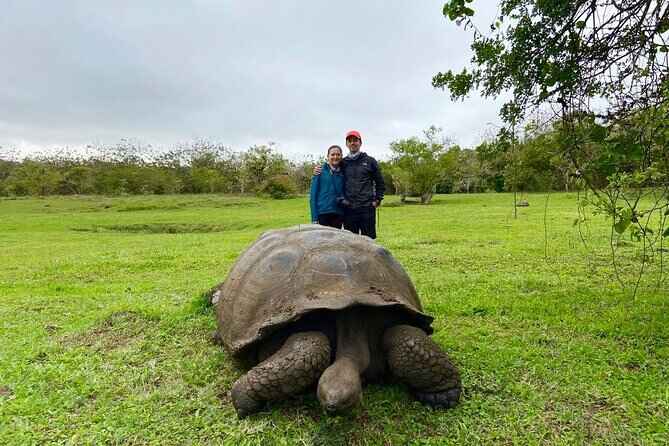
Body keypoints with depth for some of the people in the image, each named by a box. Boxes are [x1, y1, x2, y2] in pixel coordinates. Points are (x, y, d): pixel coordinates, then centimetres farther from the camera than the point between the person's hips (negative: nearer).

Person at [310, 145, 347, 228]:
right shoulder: (320, 171, 0)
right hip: (323, 212, -3)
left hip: (338, 214, 3)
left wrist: (344, 200, -4)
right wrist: (314, 217, -7)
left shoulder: (343, 173, 9)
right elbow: (313, 194, -2)